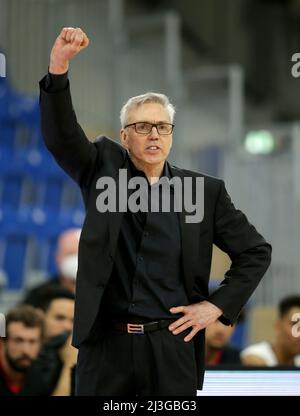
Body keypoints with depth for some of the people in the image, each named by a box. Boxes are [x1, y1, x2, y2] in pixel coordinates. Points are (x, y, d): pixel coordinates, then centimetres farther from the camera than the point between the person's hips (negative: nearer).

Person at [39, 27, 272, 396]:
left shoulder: (204, 190, 6)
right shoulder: (104, 170, 6)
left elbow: (256, 252, 12)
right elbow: (60, 136, -10)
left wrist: (217, 305, 1)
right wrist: (59, 66, -25)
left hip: (172, 349, 0)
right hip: (106, 346, 0)